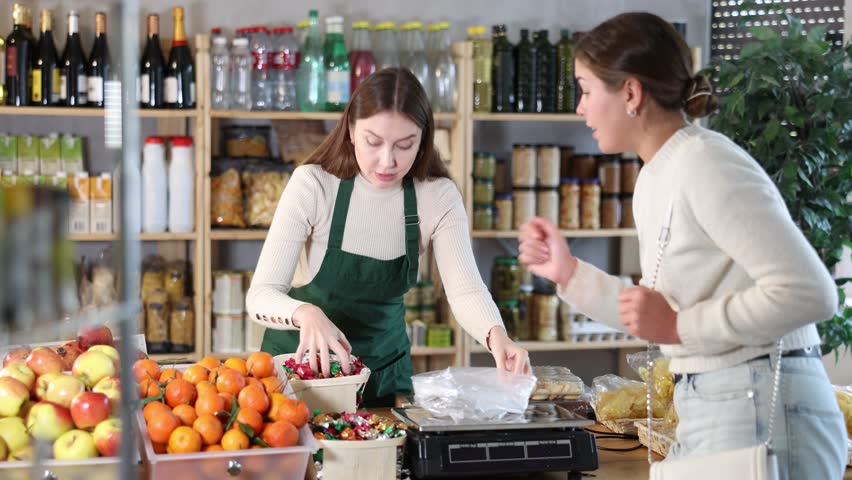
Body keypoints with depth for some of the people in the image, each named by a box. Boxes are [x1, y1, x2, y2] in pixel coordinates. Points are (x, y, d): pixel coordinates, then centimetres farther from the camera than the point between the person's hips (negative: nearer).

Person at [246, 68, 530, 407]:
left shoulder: (438, 197, -12)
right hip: (302, 357, -2)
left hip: (384, 368, 2)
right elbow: (260, 296, -22)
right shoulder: (312, 184, -19)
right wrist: (306, 313, -44)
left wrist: (496, 335, -43)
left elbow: (464, 290, -21)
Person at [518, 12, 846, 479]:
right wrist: (570, 274, 13)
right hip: (709, 412, 9)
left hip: (763, 413, -9)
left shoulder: (705, 164, -17)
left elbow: (809, 293, -23)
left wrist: (679, 327, -18)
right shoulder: (654, 178, 11)